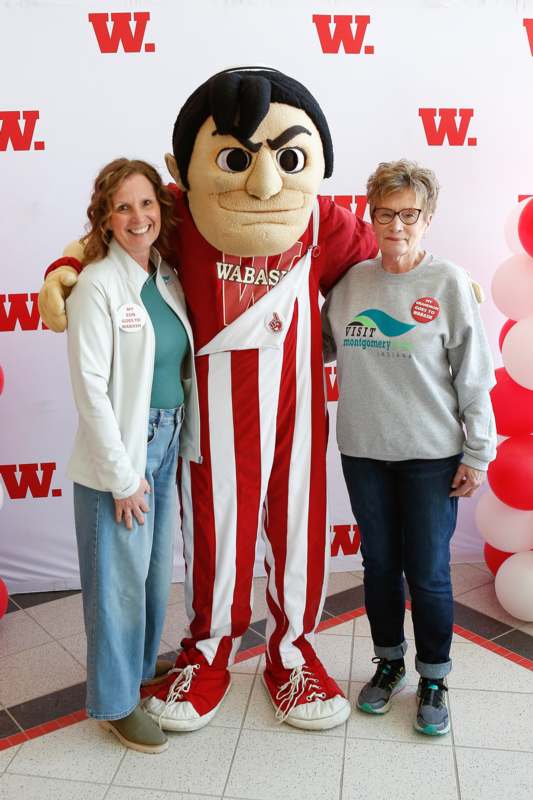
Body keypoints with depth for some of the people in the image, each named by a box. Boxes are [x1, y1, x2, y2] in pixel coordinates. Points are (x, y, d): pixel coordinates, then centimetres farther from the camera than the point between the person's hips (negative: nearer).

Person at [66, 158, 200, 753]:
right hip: (119, 450, -7)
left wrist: (181, 444, 6)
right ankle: (115, 701, 26)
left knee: (157, 568, 19)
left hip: (166, 443, 7)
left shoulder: (168, 279, 7)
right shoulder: (97, 286, -14)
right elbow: (90, 388, -17)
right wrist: (121, 476, -16)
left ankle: (145, 663, 41)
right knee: (120, 577, 6)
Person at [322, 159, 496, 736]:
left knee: (428, 572, 5)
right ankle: (388, 663, 36)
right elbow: (323, 347, 14)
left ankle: (433, 680, 28)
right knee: (379, 563, 14)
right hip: (363, 452, 3)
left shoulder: (448, 283, -5)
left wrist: (477, 454, -5)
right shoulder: (350, 281, 4)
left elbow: (474, 376, -4)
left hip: (432, 455, -3)